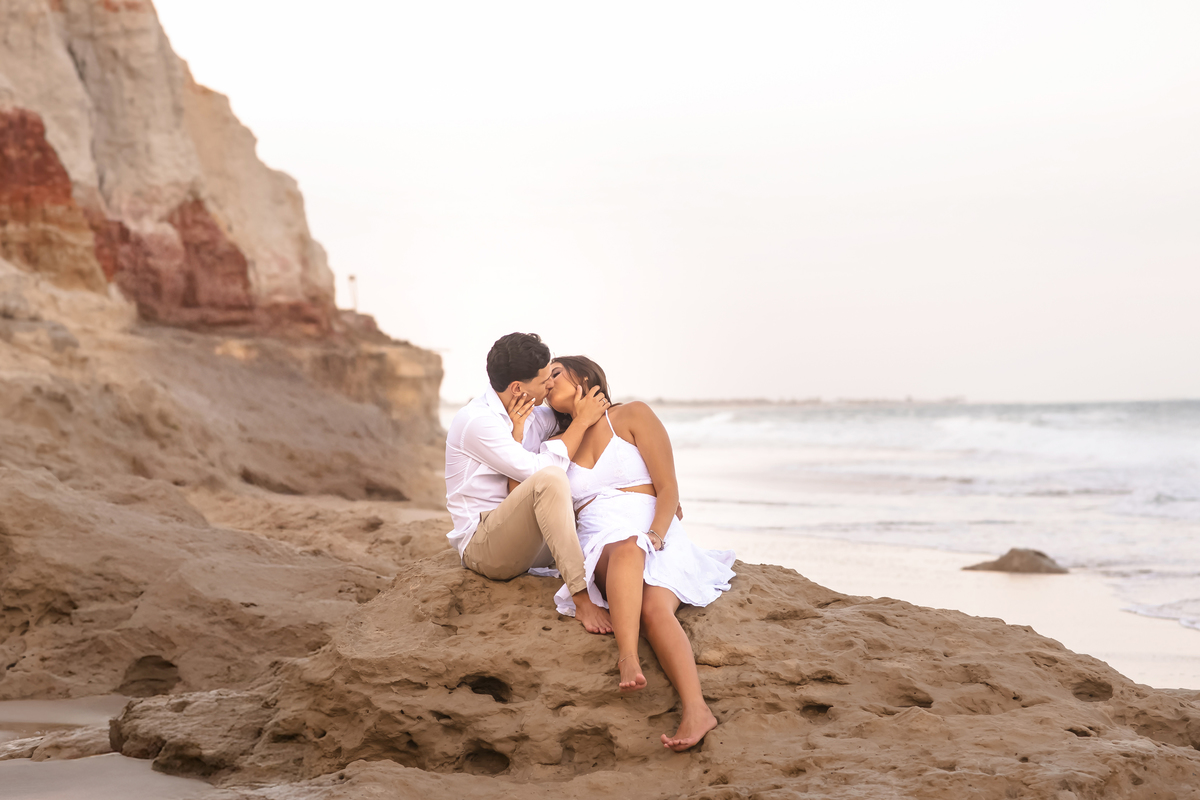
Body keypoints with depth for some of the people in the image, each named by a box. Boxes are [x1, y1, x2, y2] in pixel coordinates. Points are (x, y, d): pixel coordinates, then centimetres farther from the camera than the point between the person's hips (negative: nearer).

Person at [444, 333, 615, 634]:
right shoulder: (477, 421, -18)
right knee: (550, 479, -35)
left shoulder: (533, 414, 8)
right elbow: (539, 471, -22)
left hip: (524, 539, 9)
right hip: (482, 546, -9)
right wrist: (582, 421, -14)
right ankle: (583, 600, -40)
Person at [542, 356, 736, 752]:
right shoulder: (558, 446, 25)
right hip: (600, 550, 1)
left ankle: (696, 708, -58)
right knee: (627, 548, -38)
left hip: (657, 536, -1)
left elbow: (668, 489, 4)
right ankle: (627, 659, -60)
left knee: (653, 608, -35)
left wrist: (655, 535, -15)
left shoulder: (632, 416, 12)